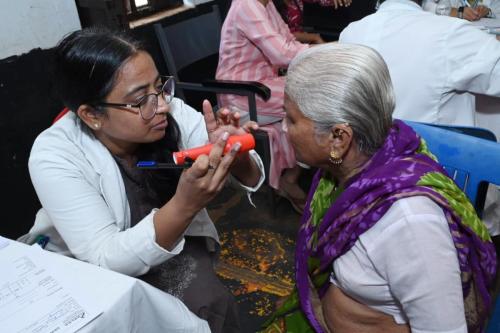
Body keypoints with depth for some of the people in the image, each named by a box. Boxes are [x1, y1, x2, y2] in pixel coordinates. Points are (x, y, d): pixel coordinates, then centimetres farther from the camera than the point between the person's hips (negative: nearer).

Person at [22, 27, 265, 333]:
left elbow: (252, 179, -14)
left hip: (173, 242, 2)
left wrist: (234, 156, -38)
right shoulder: (54, 157, -25)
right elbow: (107, 260, -29)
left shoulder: (174, 113, -18)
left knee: (207, 302, -22)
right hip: (87, 267, -1)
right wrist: (185, 205, -44)